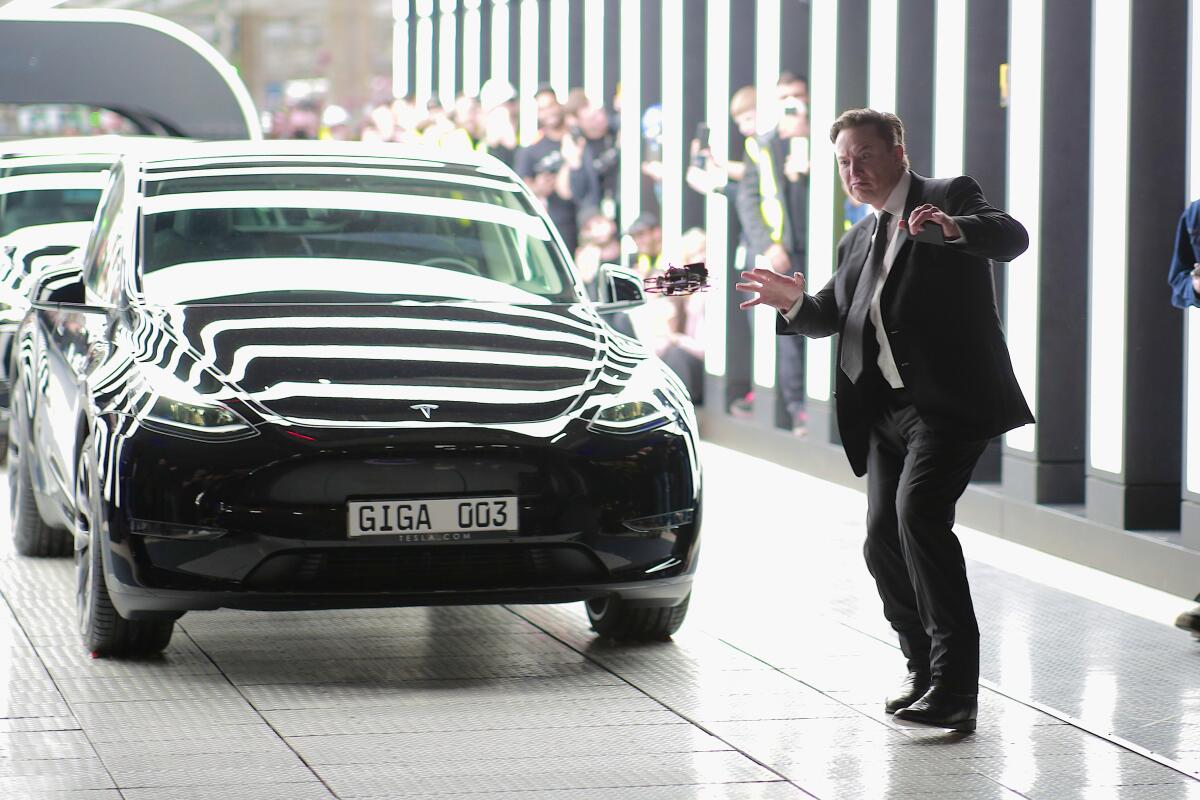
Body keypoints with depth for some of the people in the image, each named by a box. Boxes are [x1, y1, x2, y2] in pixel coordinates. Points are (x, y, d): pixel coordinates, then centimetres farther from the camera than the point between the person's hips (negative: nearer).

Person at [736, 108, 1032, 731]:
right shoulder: (858, 241, 22)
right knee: (883, 542, 5)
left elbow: (1012, 238, -16)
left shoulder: (950, 197, 0)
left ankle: (954, 690, -24)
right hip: (887, 411, 8)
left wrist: (955, 229, -37)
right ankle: (926, 670, 26)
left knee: (918, 512, -24)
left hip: (948, 400, -8)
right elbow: (834, 316, 23)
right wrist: (795, 304, 1)